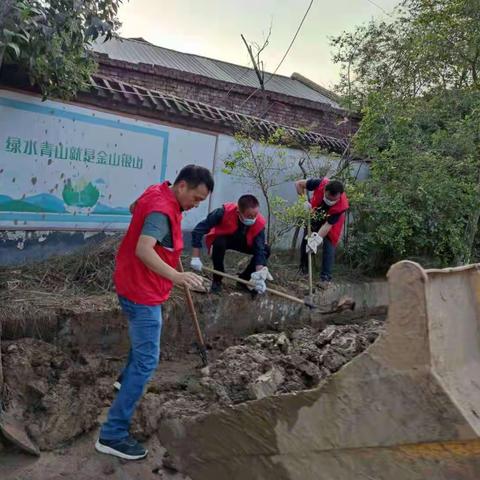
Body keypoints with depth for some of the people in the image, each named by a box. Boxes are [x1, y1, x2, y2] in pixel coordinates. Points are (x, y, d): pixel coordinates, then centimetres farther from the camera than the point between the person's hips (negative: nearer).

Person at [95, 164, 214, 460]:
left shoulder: (156, 192, 3)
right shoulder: (163, 211, -27)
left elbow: (134, 208, 24)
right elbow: (143, 250, -41)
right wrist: (176, 276, -54)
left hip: (136, 284, 10)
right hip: (143, 292, -10)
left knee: (144, 339, 33)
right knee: (147, 361, -8)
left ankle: (128, 379, 56)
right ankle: (113, 434, -4)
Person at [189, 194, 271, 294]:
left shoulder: (259, 223, -29)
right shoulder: (225, 212, -37)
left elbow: (260, 250, -30)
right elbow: (199, 229, -33)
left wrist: (259, 275, -42)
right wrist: (195, 258, -34)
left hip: (241, 241, 3)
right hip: (220, 239, -3)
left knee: (265, 249, -19)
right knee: (219, 244, -38)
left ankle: (243, 280, 0)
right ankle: (217, 281, -15)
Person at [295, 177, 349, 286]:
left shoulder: (342, 206, -40)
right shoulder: (320, 183, -38)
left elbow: (328, 225, -36)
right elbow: (299, 184, -23)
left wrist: (317, 239, -45)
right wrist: (304, 201, -32)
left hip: (331, 221, -3)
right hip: (314, 215, 3)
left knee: (329, 246, -8)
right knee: (306, 240, 7)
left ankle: (326, 277, 2)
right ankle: (303, 268, 27)